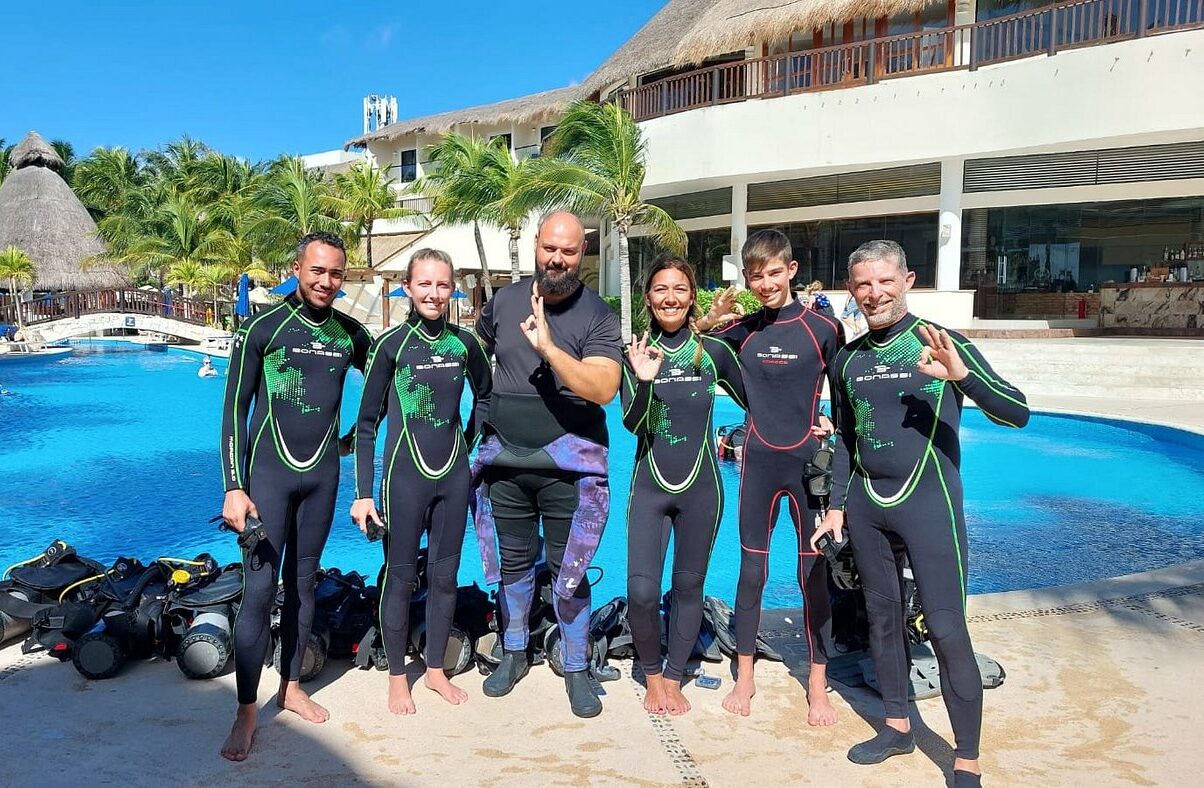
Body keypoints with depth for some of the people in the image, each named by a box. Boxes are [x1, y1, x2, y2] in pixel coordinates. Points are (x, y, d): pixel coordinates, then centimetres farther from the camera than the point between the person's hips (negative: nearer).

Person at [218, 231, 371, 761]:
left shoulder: (350, 334, 4)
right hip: (269, 472, -3)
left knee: (302, 584, 13)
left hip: (322, 475, 4)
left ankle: (291, 687, 28)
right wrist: (234, 488, -11)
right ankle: (246, 712, 7)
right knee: (259, 587, -5)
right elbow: (234, 409, -6)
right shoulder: (262, 328, -7)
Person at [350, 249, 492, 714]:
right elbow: (367, 421, -6)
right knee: (401, 577, 5)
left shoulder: (464, 343, 2)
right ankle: (397, 678, 23)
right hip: (406, 472, -3)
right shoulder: (391, 343, -7)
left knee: (444, 576, 12)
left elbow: (485, 394, 21)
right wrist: (363, 493, -9)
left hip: (453, 473, 4)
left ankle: (436, 670, 29)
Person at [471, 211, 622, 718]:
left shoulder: (597, 316, -9)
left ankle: (576, 670, 21)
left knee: (568, 571, 3)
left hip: (568, 463, -4)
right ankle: (514, 653, 36)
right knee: (513, 562, 17)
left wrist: (549, 347, -30)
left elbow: (603, 389, -23)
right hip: (505, 458, 4)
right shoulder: (505, 301, 4)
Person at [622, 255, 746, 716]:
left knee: (688, 587, 10)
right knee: (641, 591, -7)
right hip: (649, 487, 0)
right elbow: (632, 425, -11)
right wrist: (644, 381, -28)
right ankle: (651, 675, 20)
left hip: (701, 488, 1)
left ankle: (674, 679, 29)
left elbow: (753, 403, 9)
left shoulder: (714, 351, -2)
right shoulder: (637, 354, -3)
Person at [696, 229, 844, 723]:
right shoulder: (741, 330, 2)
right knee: (751, 570, 9)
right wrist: (708, 322, -5)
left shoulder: (822, 328, -6)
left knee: (813, 574, 5)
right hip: (758, 463, 2)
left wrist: (834, 424, -12)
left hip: (808, 462, -2)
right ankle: (744, 676, 24)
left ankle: (818, 685, 21)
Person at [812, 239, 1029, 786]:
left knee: (947, 629, -5)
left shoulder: (941, 344, -7)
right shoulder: (849, 359, 7)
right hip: (866, 505, 5)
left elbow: (1018, 414, -13)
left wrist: (962, 374, -30)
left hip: (928, 502, -5)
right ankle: (897, 727, 31)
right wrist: (837, 506, 13)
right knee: (882, 617, 14)